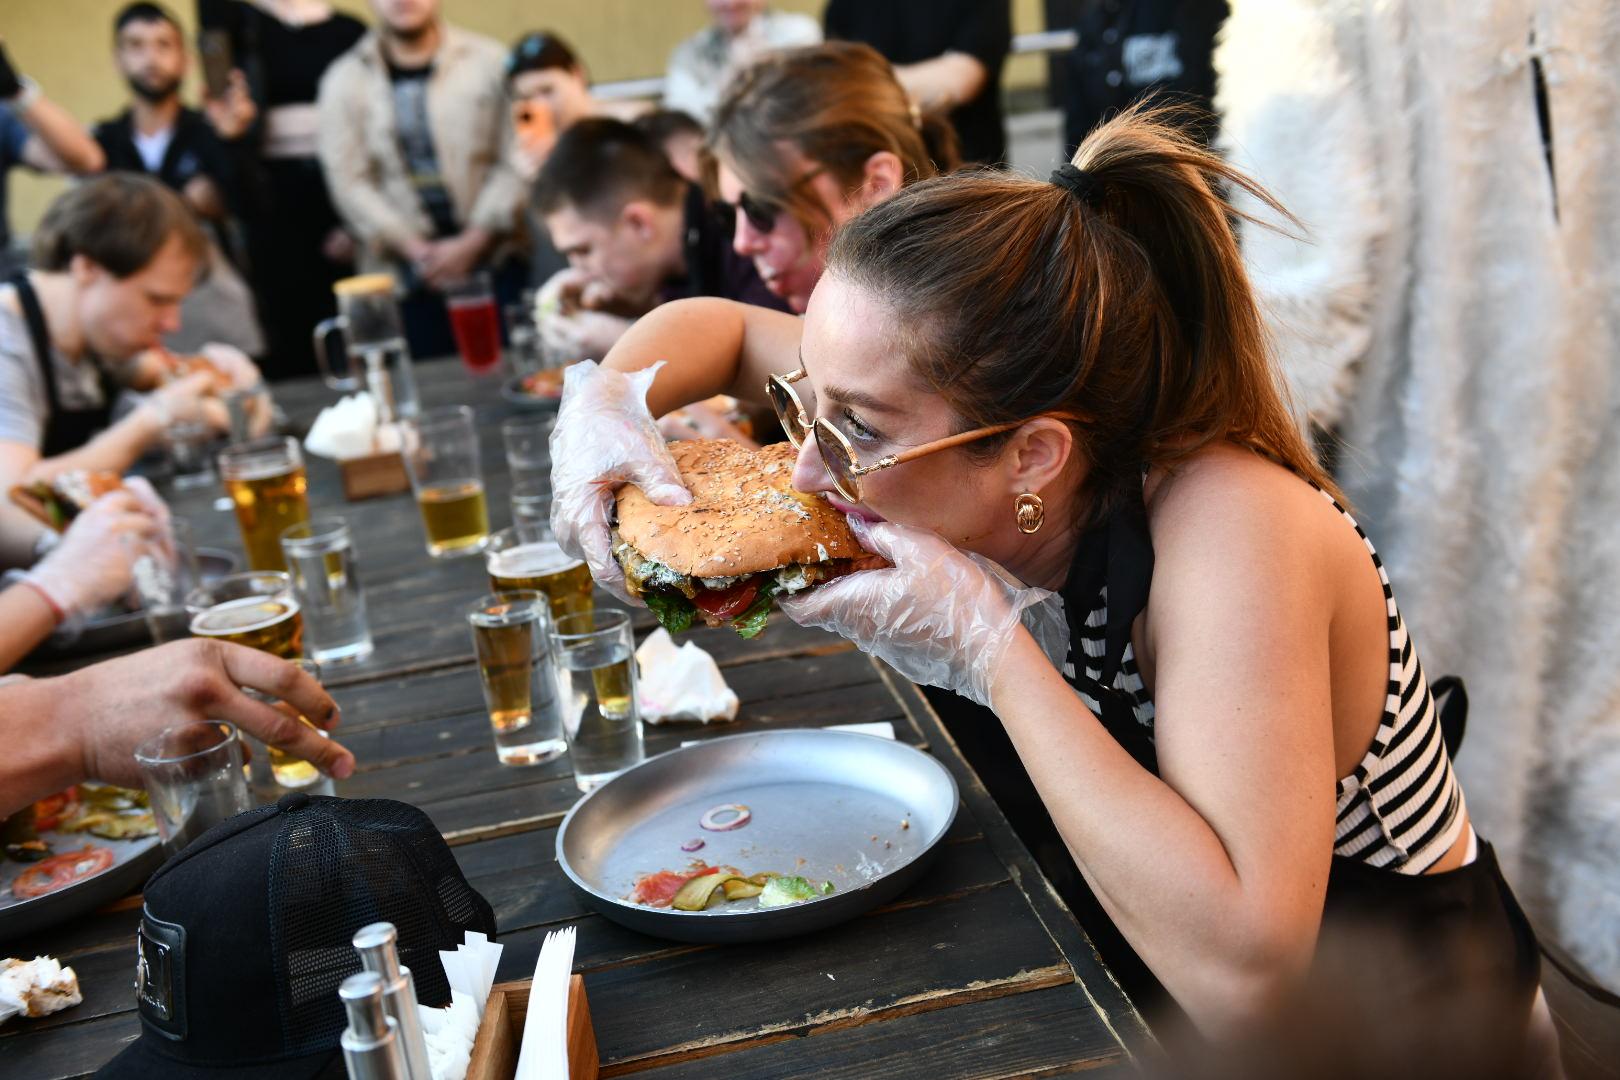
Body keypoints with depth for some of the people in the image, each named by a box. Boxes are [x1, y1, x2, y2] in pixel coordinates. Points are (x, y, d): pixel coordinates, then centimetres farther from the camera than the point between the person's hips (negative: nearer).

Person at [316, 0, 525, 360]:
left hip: (489, 256, 0)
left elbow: (514, 162, 1)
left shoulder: (487, 60, 5)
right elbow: (348, 181, 2)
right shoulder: (343, 80, 7)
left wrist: (473, 242, -8)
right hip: (403, 272, 0)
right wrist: (415, 249, -8)